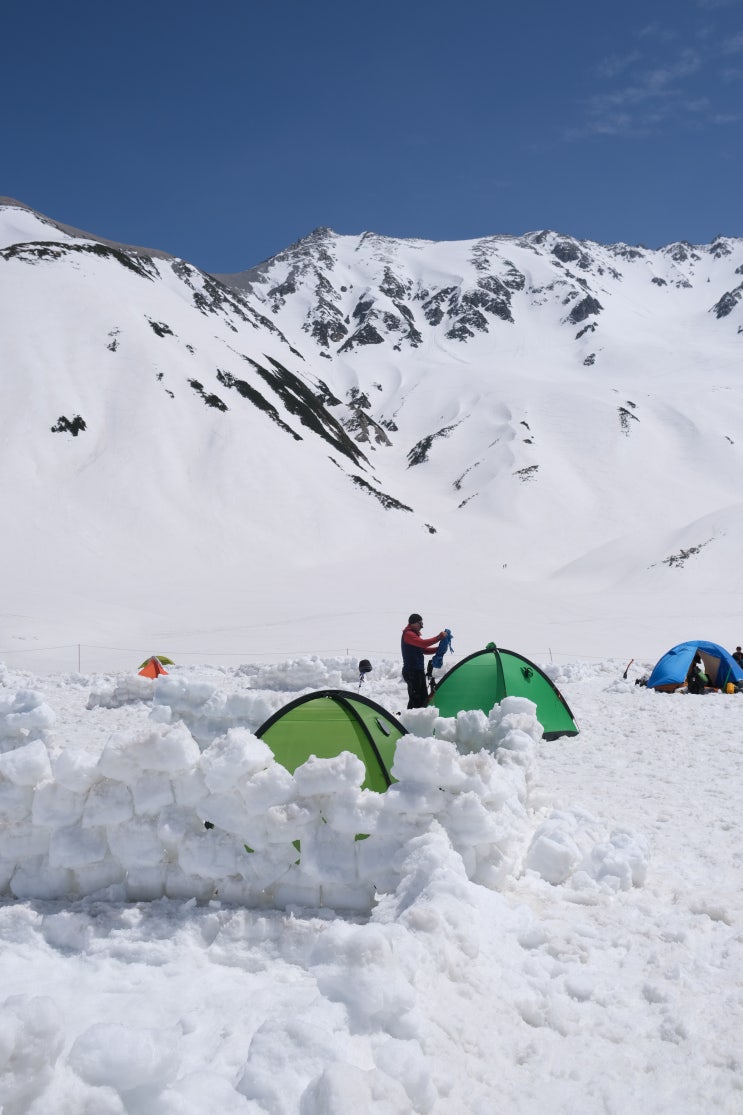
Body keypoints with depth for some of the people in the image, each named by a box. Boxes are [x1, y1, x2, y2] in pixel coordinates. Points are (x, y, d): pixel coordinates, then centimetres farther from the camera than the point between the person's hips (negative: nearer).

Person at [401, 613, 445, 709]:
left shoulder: (414, 634, 21)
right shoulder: (408, 634, -12)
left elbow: (424, 650, 20)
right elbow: (423, 643, -26)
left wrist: (439, 649, 7)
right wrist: (439, 637, -23)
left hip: (418, 671, 10)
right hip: (412, 671, -10)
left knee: (423, 697, 12)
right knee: (415, 698, -12)